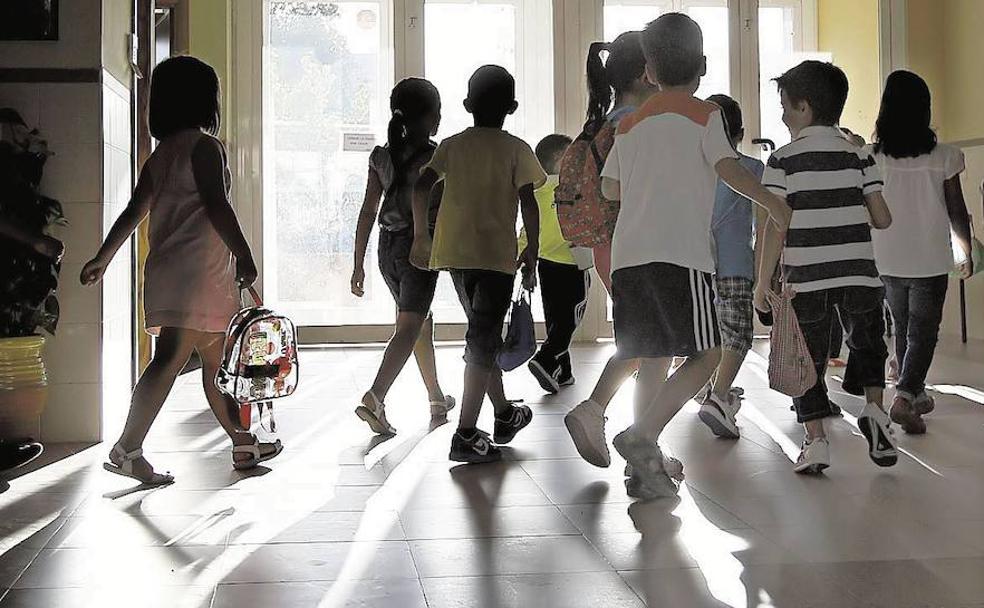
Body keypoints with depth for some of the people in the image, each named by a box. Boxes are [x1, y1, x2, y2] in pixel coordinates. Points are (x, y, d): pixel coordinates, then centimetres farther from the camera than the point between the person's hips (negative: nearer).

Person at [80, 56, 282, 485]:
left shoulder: (160, 154, 17)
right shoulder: (203, 145, -8)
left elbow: (134, 211, 15)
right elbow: (216, 205, -17)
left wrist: (103, 257, 17)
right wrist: (245, 255, -16)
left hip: (168, 271, 9)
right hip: (196, 272, -9)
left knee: (216, 362, 15)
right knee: (170, 358, -11)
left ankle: (244, 445, 24)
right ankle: (127, 449, -15)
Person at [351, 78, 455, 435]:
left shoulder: (382, 157, 5)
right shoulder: (437, 156, -10)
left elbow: (368, 212, 4)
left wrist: (358, 264, 6)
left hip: (388, 247, 6)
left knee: (421, 321, 21)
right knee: (408, 328, -9)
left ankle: (437, 399, 33)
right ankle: (374, 398, -27)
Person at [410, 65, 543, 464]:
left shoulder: (452, 145, 9)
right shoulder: (516, 149, -1)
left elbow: (421, 186, -1)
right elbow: (528, 203, -7)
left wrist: (421, 235, 7)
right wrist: (532, 252, 1)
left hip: (454, 252, 5)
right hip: (496, 253, -5)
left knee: (483, 333, 19)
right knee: (483, 341, -4)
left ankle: (504, 415, 33)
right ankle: (466, 436, -10)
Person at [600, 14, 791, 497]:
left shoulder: (631, 123, 19)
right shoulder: (703, 114, 5)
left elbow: (610, 187, 20)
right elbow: (728, 168, -8)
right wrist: (773, 203, 3)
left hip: (628, 255, 6)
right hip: (680, 253, -6)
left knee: (652, 359, 9)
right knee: (706, 355, -1)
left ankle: (647, 467, 6)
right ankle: (642, 436, -18)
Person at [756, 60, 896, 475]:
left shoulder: (783, 160, -3)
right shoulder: (859, 155, 6)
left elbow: (776, 227, -8)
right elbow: (882, 219, 3)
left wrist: (763, 283, -2)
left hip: (805, 279, -2)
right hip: (859, 275, 2)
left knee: (808, 360, 8)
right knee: (867, 345, 23)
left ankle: (816, 441, 2)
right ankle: (873, 407, 1)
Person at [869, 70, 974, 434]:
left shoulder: (872, 158, -6)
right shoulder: (943, 157, -9)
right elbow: (957, 212, -2)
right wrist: (967, 251, 13)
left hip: (887, 261, 3)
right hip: (930, 261, -2)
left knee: (903, 328, 19)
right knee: (923, 332, 4)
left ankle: (916, 394, 32)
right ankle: (905, 396, -16)